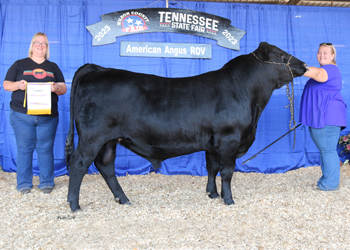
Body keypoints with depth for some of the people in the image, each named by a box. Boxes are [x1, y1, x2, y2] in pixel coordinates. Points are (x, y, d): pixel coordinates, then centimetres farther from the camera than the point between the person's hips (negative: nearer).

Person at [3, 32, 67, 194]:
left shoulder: (53, 67, 17)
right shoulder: (19, 64, 11)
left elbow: (64, 88, 12)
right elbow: (6, 85, 8)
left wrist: (56, 88, -11)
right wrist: (17, 85, -13)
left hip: (48, 117, 1)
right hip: (22, 115, -1)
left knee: (45, 149, 2)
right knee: (24, 149, 1)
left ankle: (46, 183, 12)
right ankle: (24, 184, 11)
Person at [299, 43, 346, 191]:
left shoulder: (331, 69, -13)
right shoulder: (324, 70, 22)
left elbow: (317, 74, -34)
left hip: (328, 118, -11)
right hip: (319, 118, 11)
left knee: (328, 150, -7)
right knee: (324, 150, 16)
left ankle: (331, 183, -1)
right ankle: (326, 179, 26)